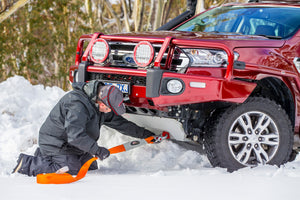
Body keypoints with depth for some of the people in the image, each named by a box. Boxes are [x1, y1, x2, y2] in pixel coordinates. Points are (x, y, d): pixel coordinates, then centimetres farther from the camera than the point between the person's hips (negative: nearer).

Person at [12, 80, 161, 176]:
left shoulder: (99, 104, 1)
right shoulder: (78, 104, -31)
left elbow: (119, 122, 12)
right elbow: (75, 134, -38)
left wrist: (144, 134, 13)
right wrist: (96, 150, -36)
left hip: (74, 145, 10)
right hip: (56, 144, -10)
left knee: (91, 168, 11)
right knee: (71, 169, -22)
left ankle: (43, 156, 20)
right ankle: (27, 164, -7)